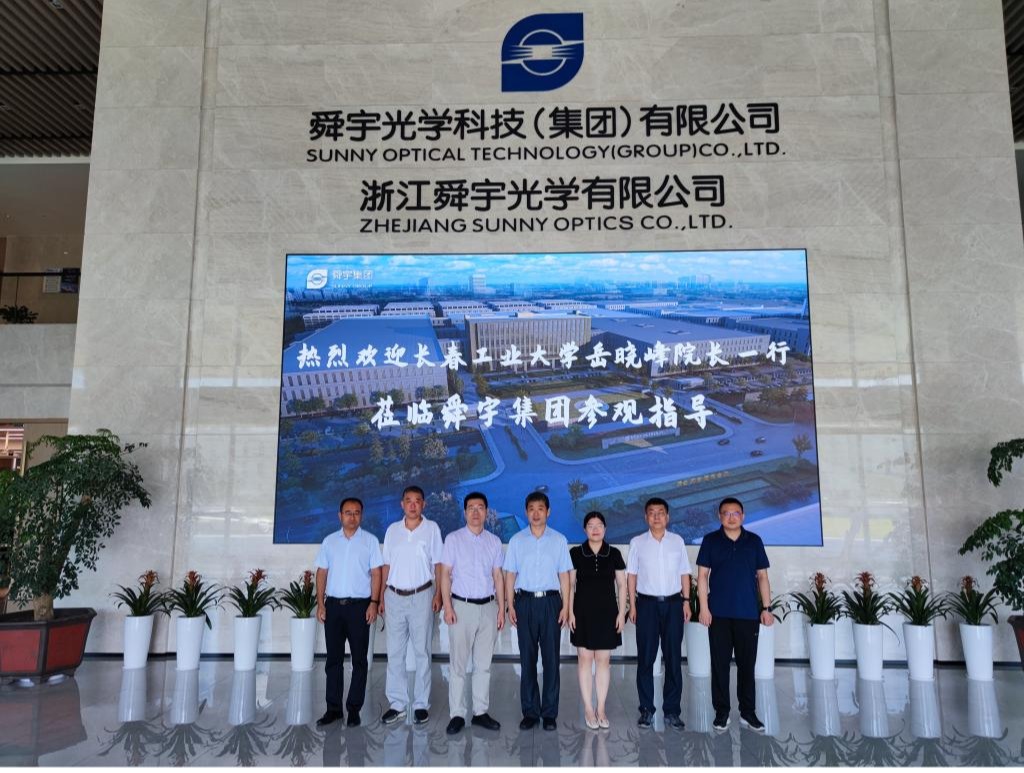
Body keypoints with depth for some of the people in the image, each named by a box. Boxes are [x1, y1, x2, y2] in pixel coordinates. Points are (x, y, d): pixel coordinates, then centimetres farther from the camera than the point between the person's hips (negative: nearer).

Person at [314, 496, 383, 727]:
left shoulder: (370, 540, 1)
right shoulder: (329, 541, 8)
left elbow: (376, 573, -1)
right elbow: (321, 573, 8)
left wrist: (374, 602, -10)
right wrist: (320, 603, 1)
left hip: (360, 605, -2)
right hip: (333, 604, 2)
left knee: (359, 660, 3)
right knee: (333, 659, 7)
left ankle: (354, 708, 12)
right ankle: (333, 708, 15)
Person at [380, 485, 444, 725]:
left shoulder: (432, 528, 0)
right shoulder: (392, 530, 7)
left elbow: (438, 563, 0)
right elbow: (386, 565, 10)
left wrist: (438, 593, -7)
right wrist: (381, 597, 7)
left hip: (421, 596, -2)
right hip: (394, 596, 3)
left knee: (422, 652, 4)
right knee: (394, 652, 6)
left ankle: (421, 704, 13)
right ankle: (397, 703, 16)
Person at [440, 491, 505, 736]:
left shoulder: (494, 541, 7)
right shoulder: (453, 539, -1)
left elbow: (498, 577, 9)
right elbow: (445, 574, -3)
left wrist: (501, 609, 5)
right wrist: (447, 606, -10)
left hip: (488, 607, 3)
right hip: (462, 606, -3)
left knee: (484, 664, 9)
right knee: (458, 664, 2)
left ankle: (481, 712, 19)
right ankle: (457, 714, 10)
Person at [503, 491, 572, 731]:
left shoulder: (559, 540, 4)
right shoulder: (517, 540, 6)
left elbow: (564, 575, 5)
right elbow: (510, 575, 6)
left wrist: (565, 606, -1)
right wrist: (510, 605, -1)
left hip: (550, 602, 0)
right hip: (525, 602, 1)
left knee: (551, 659, 2)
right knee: (527, 659, 5)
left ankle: (549, 713, 12)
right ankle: (530, 711, 15)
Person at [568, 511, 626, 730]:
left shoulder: (614, 554, 3)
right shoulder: (576, 553, 0)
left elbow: (622, 585, 6)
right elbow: (570, 584, 2)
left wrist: (621, 612, 0)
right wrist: (570, 612, -3)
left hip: (607, 611, 1)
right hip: (583, 612, -1)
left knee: (604, 659, 5)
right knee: (585, 658, 2)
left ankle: (601, 709, 15)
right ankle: (588, 709, 12)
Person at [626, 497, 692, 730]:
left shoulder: (677, 541, 6)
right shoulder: (637, 542, 2)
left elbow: (684, 573, 9)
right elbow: (631, 575, 3)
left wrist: (686, 601, 2)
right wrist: (632, 605, -1)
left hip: (673, 603, 1)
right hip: (647, 603, -1)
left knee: (673, 658, 5)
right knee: (645, 658, 4)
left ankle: (672, 710, 14)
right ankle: (646, 709, 14)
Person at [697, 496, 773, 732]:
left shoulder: (754, 541, 5)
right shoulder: (710, 541, 2)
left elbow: (762, 576, 7)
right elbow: (702, 575, 1)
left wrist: (767, 608, 2)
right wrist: (704, 607, -5)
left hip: (749, 613, 1)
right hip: (719, 613, -1)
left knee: (747, 664, 7)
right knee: (720, 664, 5)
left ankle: (747, 712, 18)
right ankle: (721, 711, 15)